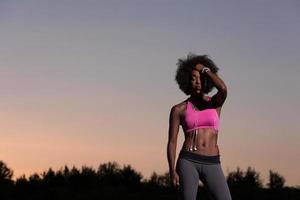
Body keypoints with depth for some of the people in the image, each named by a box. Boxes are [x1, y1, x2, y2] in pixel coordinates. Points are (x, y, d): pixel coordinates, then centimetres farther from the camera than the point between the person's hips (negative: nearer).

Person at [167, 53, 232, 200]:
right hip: (188, 162, -1)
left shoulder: (216, 103, 9)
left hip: (212, 165, 1)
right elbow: (172, 142, 4)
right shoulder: (179, 109, 6)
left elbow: (223, 89, -15)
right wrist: (172, 171, -8)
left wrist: (204, 69, -1)